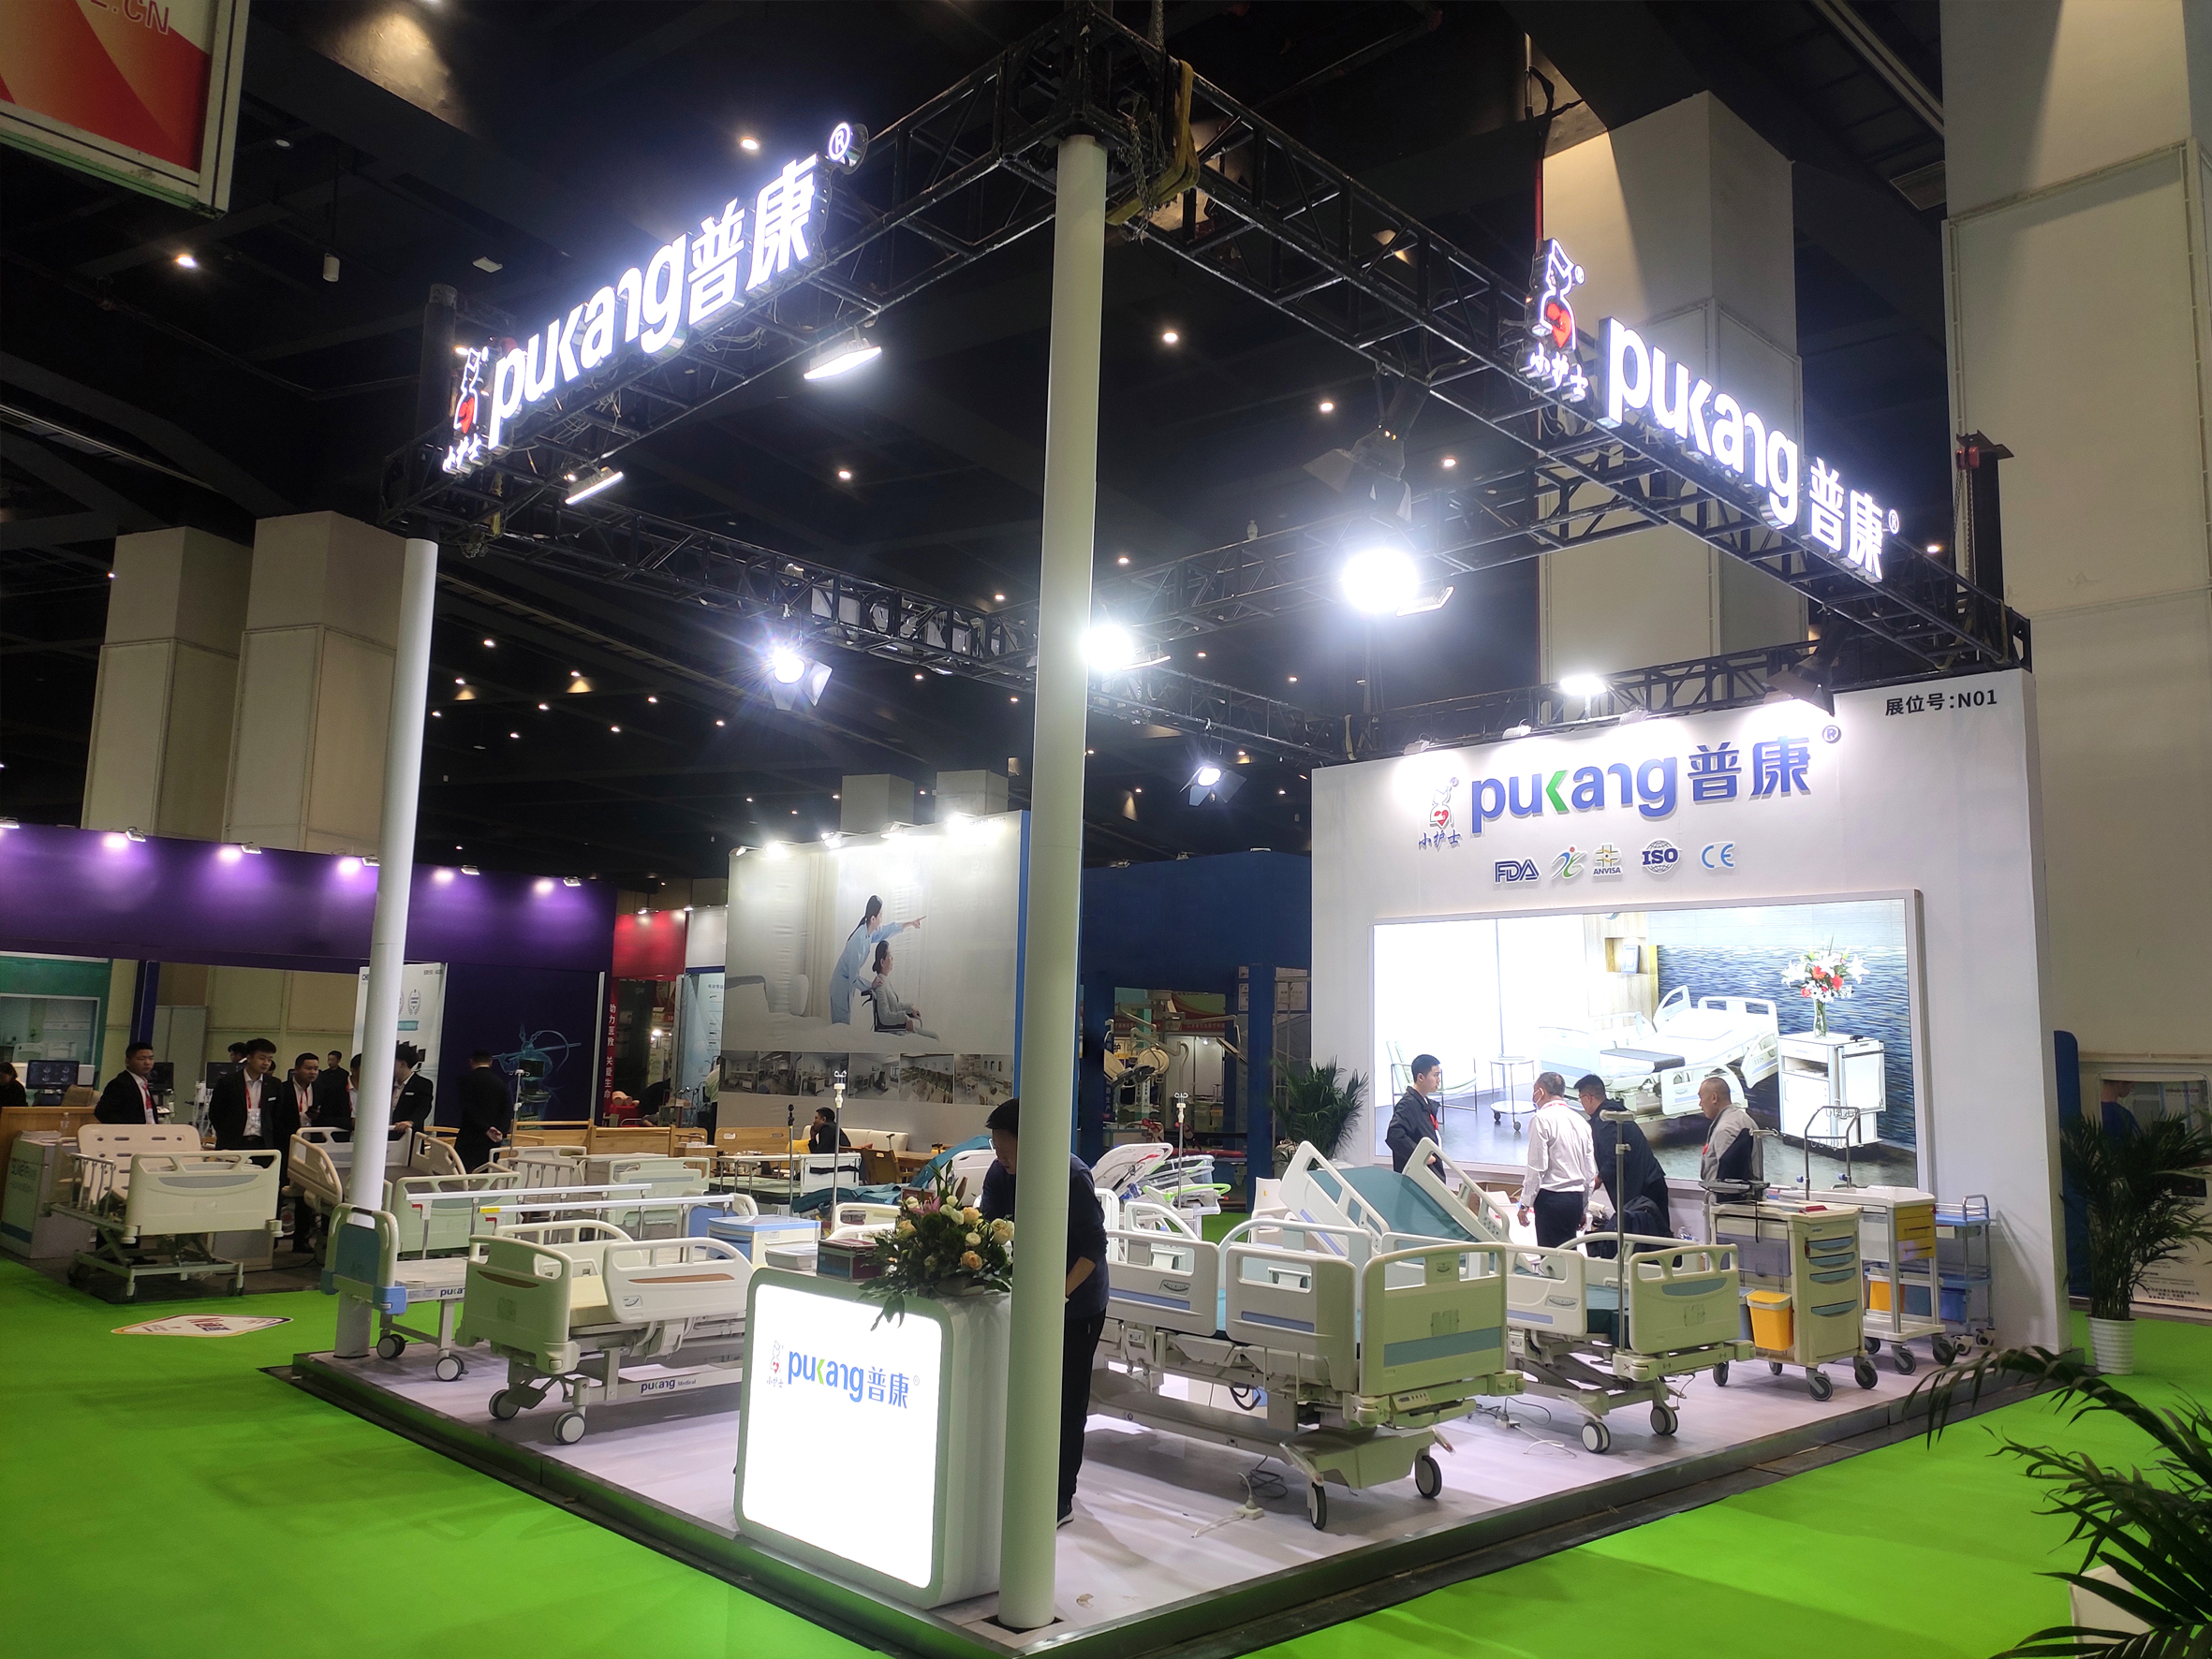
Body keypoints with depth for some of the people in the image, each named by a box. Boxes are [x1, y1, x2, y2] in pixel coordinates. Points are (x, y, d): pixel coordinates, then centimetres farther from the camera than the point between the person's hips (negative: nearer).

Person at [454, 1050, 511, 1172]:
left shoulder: (467, 1078, -2)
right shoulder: (501, 1081, 11)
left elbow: (468, 1107, -11)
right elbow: (508, 1110, 3)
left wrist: (486, 1129, -13)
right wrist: (502, 1131, -7)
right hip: (493, 1140, 4)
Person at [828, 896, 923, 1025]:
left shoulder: (870, 933, -3)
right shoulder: (859, 939, -29)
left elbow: (888, 930, 20)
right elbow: (854, 978, -27)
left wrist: (910, 923, 26)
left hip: (848, 983, 9)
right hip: (842, 984, -9)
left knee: (845, 1025, 13)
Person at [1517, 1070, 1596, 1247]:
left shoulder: (1542, 1119, -9)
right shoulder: (1579, 1120, 13)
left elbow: (1537, 1167, -13)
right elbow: (1590, 1172, 16)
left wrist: (1525, 1204, -7)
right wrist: (1583, 1208, 23)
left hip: (1551, 1198, -7)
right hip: (1576, 1198, 7)